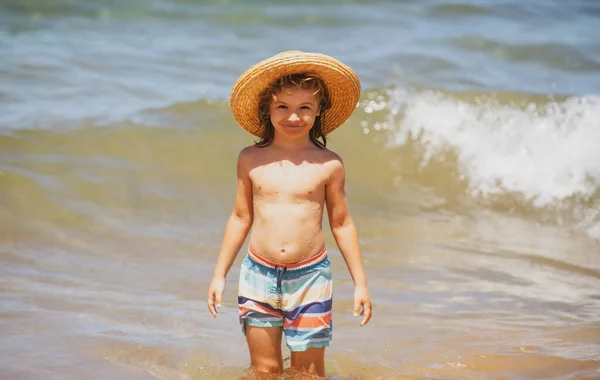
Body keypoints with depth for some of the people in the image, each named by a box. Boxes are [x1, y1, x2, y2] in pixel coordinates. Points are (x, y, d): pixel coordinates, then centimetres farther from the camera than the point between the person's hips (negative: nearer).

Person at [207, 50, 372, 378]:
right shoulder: (251, 160, 1)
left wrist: (360, 283, 4)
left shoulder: (328, 165, -4)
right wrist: (219, 275, 11)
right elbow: (241, 218, 10)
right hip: (258, 275, 2)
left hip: (310, 277, -1)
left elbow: (341, 224, 4)